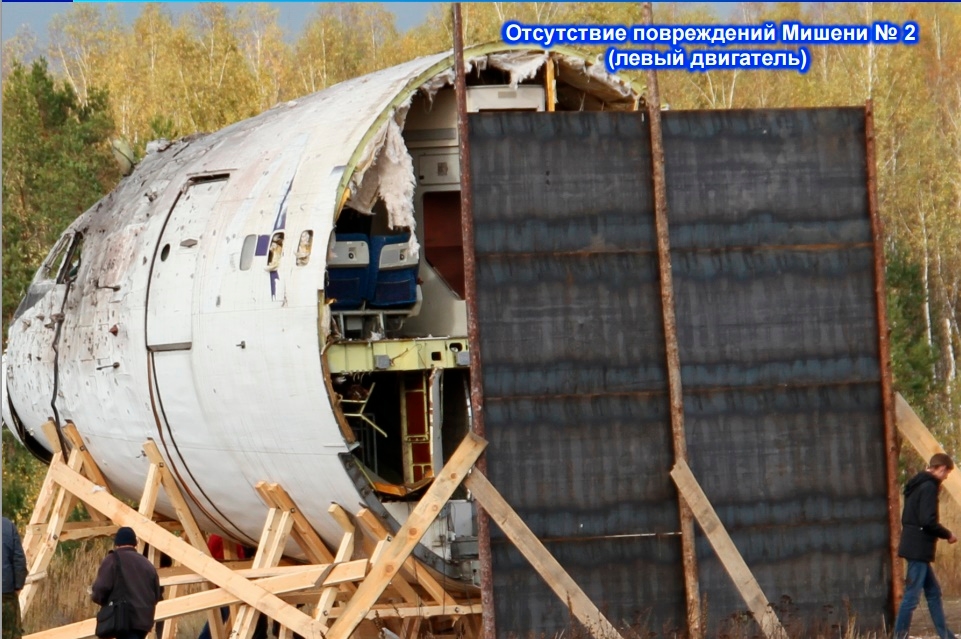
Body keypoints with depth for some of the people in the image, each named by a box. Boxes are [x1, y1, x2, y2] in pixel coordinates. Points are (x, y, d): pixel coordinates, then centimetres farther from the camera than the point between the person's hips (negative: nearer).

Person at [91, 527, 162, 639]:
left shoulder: (113, 560, -1)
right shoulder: (147, 563, 19)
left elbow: (102, 588, -11)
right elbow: (156, 594, 21)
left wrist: (94, 595, 11)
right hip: (144, 618, 7)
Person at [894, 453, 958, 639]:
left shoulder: (917, 484, 15)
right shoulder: (929, 487, -14)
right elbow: (928, 521, -23)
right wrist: (948, 535, -8)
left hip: (913, 545, 10)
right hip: (920, 549, -10)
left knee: (933, 592, 16)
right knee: (912, 596, -8)